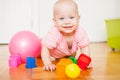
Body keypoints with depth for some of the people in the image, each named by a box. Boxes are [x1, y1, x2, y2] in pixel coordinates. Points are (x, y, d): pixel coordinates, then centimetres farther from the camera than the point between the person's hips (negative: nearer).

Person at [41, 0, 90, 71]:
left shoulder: (81, 32, -35)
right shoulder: (54, 34, -44)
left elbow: (85, 48, -23)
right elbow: (45, 49, -38)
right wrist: (48, 64, -48)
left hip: (71, 52, 2)